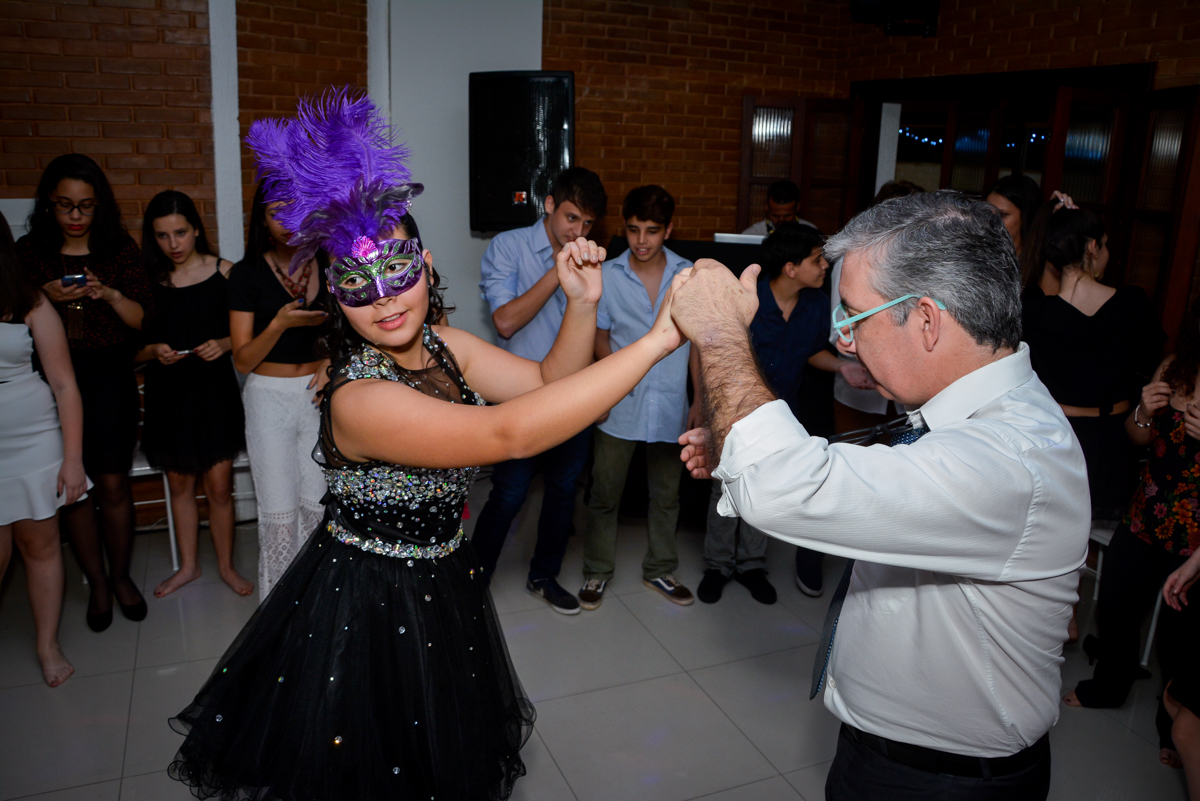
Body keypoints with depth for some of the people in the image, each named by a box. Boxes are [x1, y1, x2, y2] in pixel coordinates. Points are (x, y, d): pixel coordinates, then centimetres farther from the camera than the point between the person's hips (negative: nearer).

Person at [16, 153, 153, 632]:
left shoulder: (120, 249, 1)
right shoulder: (28, 252, 3)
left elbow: (144, 319, -1)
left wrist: (111, 294, -18)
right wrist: (46, 298, -15)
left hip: (109, 380, -1)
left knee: (113, 484, 1)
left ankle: (120, 575, 22)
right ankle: (96, 583, 22)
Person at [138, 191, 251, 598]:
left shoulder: (224, 272, -4)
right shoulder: (147, 278, 0)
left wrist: (225, 343, -17)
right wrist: (154, 351, -14)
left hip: (214, 389, -2)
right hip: (167, 393, 2)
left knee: (219, 486, 2)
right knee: (179, 484, 15)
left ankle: (226, 565, 22)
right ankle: (188, 565, 32)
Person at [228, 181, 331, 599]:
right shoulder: (247, 274, -4)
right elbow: (243, 359, -6)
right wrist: (280, 323, -22)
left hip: (320, 393, 2)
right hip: (270, 397, -2)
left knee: (318, 504, 2)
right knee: (279, 512, 1)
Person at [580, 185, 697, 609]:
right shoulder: (607, 275, -3)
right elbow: (600, 335, 6)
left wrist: (701, 398, 4)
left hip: (670, 403, 1)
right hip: (621, 405, -1)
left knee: (666, 494, 14)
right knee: (605, 493, 6)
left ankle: (659, 570, 33)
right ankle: (597, 571, 25)